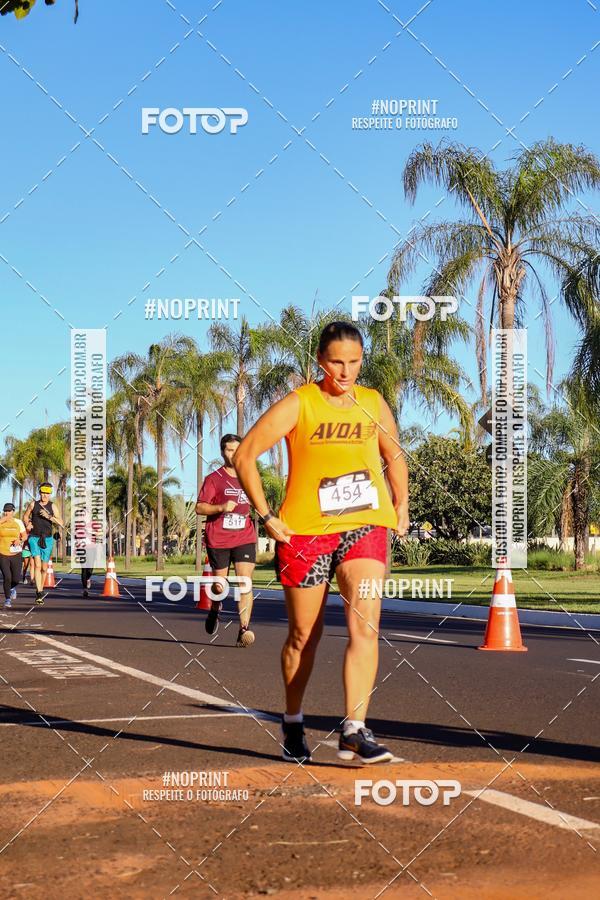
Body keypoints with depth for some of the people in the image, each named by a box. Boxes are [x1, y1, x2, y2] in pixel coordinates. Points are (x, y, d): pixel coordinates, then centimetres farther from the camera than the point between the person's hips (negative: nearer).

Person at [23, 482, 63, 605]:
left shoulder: (52, 506, 3)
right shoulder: (33, 504, 4)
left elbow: (60, 523, -4)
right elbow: (25, 516, 18)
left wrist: (49, 516, -16)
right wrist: (27, 524, -1)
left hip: (47, 539, 1)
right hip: (34, 538, -1)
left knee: (44, 567, 7)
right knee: (37, 564, -17)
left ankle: (40, 590, 25)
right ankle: (39, 592, -24)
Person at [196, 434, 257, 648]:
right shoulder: (213, 479, 0)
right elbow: (199, 508, -6)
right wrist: (221, 507, -20)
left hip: (245, 539, 2)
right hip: (218, 540, -2)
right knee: (220, 585, 6)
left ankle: (244, 630, -18)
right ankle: (215, 609, 41)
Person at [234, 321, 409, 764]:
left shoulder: (374, 403, 9)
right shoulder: (298, 405, -5)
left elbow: (394, 456, 26)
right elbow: (246, 455, -5)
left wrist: (401, 506, 15)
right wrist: (266, 516, -7)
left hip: (365, 527, 3)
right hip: (305, 530, -2)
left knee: (365, 625, -15)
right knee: (304, 635, 9)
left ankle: (355, 731, -16)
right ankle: (293, 723, 30)